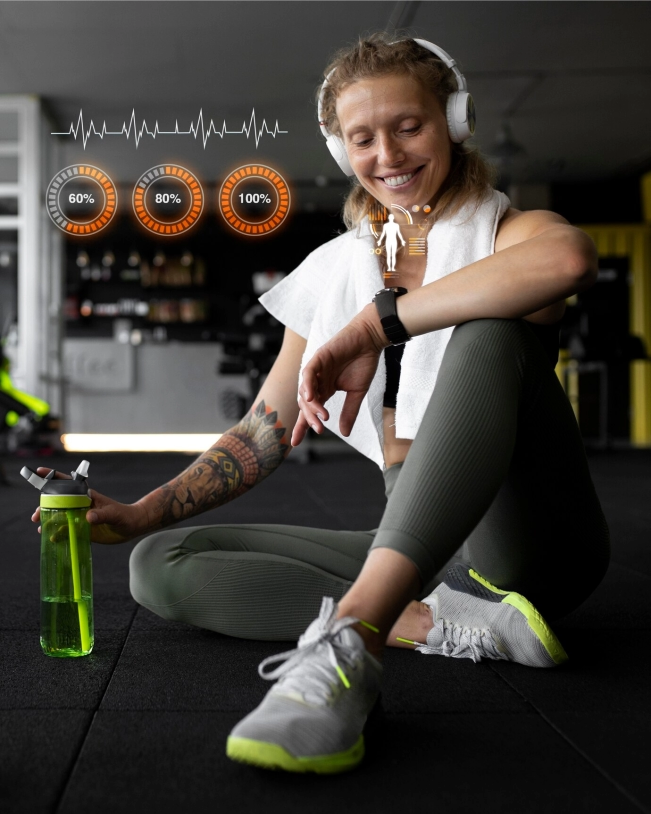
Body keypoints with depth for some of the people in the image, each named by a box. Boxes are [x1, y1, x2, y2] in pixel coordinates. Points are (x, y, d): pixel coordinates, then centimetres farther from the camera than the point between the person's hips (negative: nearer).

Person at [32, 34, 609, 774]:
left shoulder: (503, 234, -2)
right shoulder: (331, 271, 12)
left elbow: (569, 257, -31)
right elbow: (264, 434, 13)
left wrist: (374, 324, -26)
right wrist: (143, 513, 1)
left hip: (530, 542, -5)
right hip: (415, 551, 5)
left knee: (492, 326, -30)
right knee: (161, 565, -8)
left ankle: (349, 640, -44)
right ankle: (459, 625, -23)